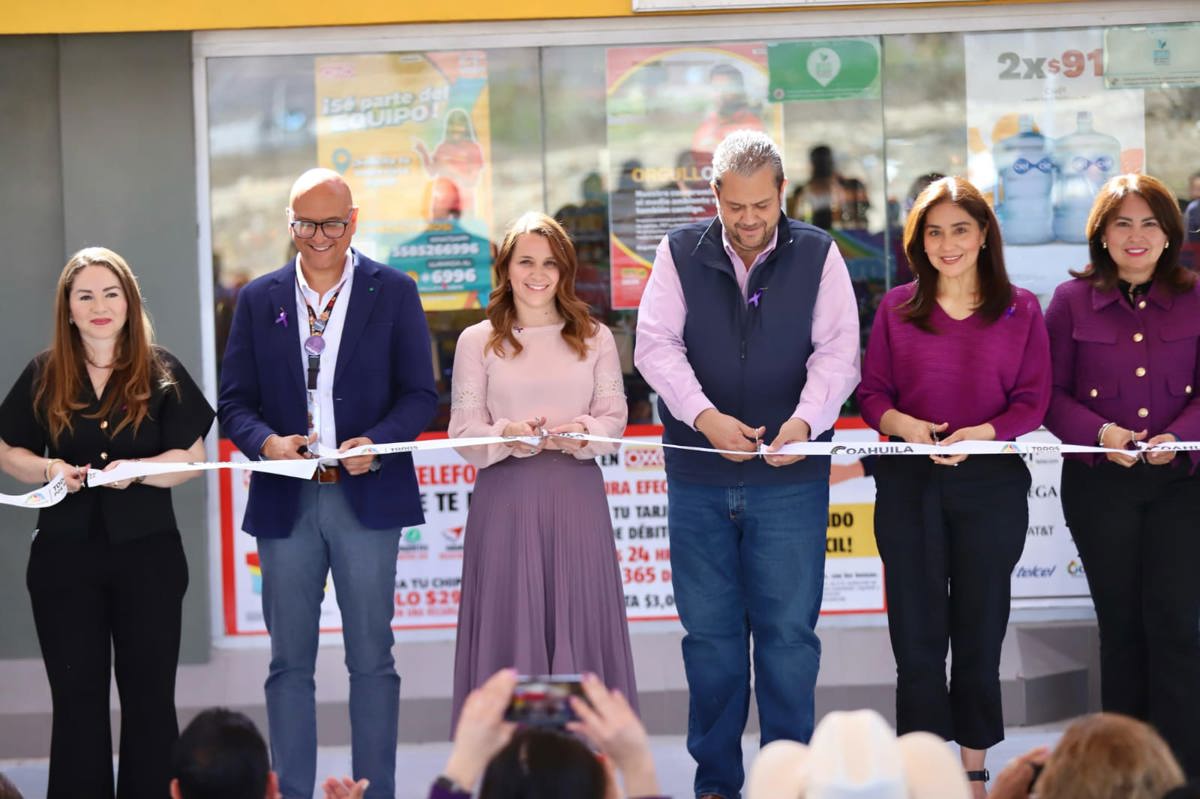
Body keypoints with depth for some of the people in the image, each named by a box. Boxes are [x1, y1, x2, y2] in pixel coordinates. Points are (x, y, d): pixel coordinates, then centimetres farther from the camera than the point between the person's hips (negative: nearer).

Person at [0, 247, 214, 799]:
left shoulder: (162, 373, 1)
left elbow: (192, 456, -2)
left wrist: (137, 470, -20)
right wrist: (47, 468, -11)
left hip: (147, 551, -1)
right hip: (65, 553, 1)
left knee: (150, 695, 4)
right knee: (77, 697, 5)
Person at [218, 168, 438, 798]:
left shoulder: (393, 292, 5)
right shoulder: (259, 299, 9)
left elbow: (420, 394, 2)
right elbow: (235, 399, 7)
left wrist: (376, 443, -16)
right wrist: (267, 442, -13)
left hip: (366, 495, -2)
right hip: (285, 501, 2)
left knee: (371, 659, 2)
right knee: (289, 662, 5)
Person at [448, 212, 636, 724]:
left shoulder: (596, 338, 10)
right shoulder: (477, 341, 5)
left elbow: (615, 417, 5)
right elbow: (463, 430, 0)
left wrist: (582, 433, -16)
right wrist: (507, 435, -19)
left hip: (577, 497, 1)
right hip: (504, 499, -1)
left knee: (580, 623, 1)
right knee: (510, 625, -1)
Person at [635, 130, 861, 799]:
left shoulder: (818, 255, 3)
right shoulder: (680, 254, 5)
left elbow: (837, 351, -4)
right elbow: (657, 346, -4)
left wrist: (806, 420, -22)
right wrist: (705, 416, -20)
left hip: (790, 478, -1)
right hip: (698, 477, 1)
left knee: (788, 632, -1)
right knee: (710, 631, 7)